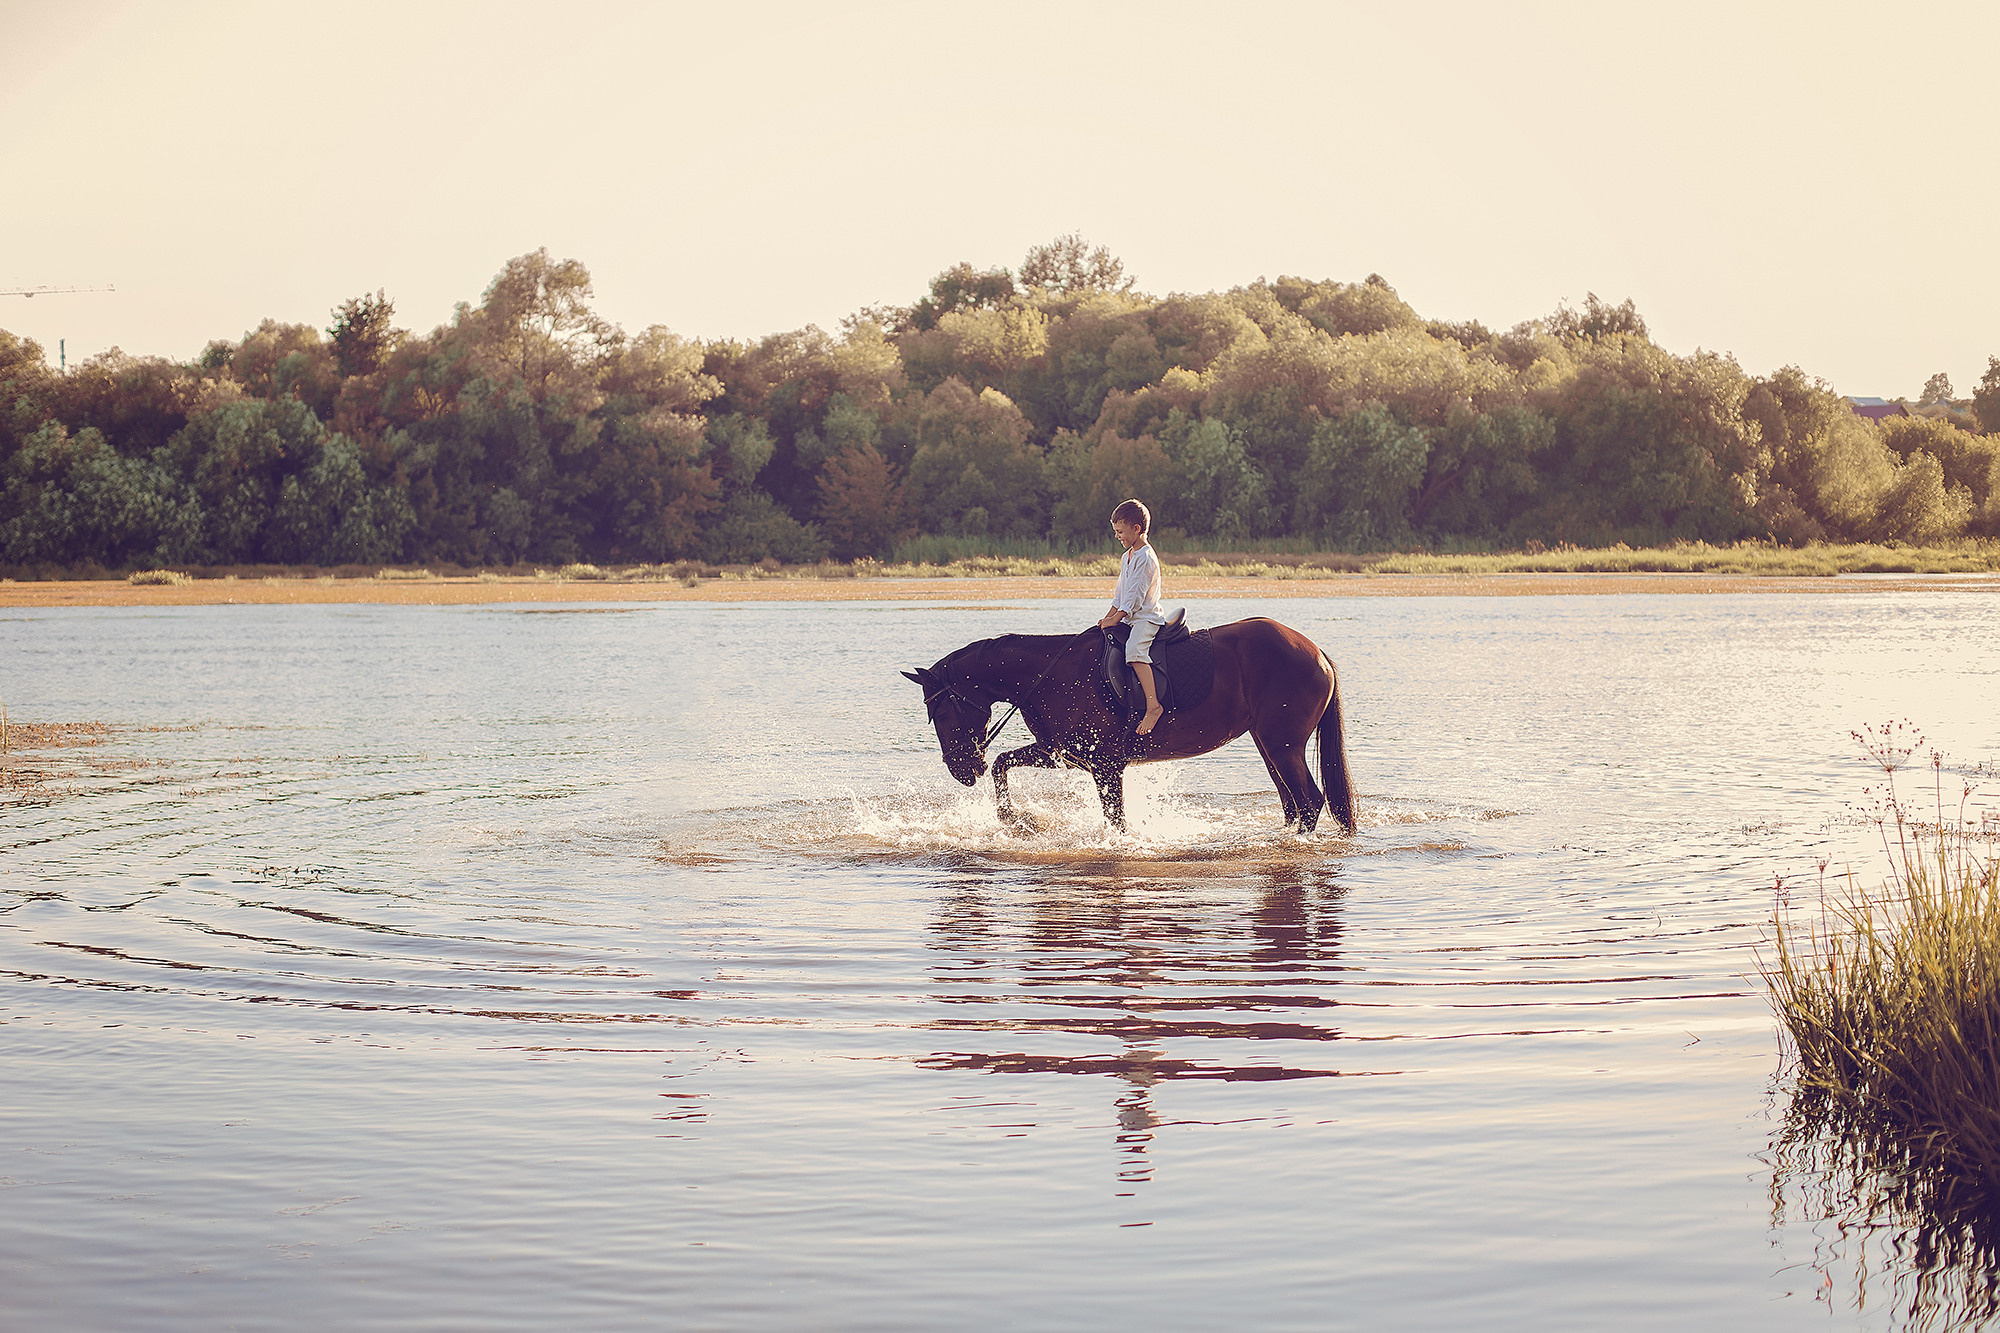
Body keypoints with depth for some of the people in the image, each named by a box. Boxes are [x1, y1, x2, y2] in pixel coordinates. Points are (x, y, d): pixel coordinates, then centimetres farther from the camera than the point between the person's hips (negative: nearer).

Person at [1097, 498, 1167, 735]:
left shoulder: (1145, 558, -15)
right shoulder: (1128, 557, 17)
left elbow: (1136, 595, -19)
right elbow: (1121, 592, 22)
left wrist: (1116, 618, -19)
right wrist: (1108, 617, 12)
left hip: (1147, 618, -11)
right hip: (1131, 618, 11)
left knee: (1134, 649, -33)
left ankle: (1153, 705, -39)